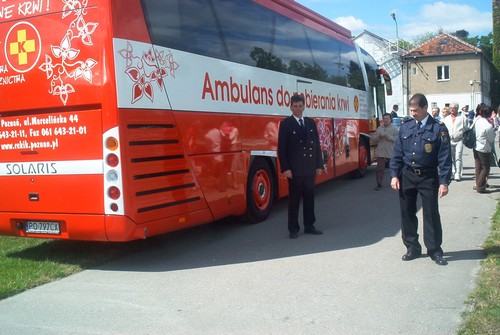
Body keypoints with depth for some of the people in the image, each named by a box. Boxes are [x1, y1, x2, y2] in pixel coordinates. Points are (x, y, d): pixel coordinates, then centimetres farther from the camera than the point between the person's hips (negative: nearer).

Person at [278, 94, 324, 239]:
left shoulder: (311, 123, 11)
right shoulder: (285, 124, -3)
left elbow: (317, 144, 11)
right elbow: (282, 148, -7)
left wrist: (319, 165, 5)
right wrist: (285, 168, -14)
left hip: (310, 168, 4)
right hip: (295, 169, -4)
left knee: (309, 197, 10)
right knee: (294, 199, 2)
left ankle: (309, 226, 19)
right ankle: (293, 229, 9)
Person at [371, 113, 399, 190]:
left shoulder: (394, 128, -1)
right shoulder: (379, 128, 11)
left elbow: (397, 139, -13)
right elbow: (373, 138, 8)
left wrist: (388, 137, -21)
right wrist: (379, 136, -11)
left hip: (391, 153, -2)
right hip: (380, 153, 2)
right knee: (380, 168, -2)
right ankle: (379, 184, 2)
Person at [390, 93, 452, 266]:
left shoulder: (438, 128, -5)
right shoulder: (406, 127, 6)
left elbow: (444, 157, -7)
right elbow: (397, 153, 8)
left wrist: (444, 182, -12)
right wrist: (394, 175, 0)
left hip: (428, 176, -3)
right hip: (407, 175, 4)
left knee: (431, 214, 1)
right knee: (407, 213, 8)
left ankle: (435, 250, 13)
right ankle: (412, 248, 21)